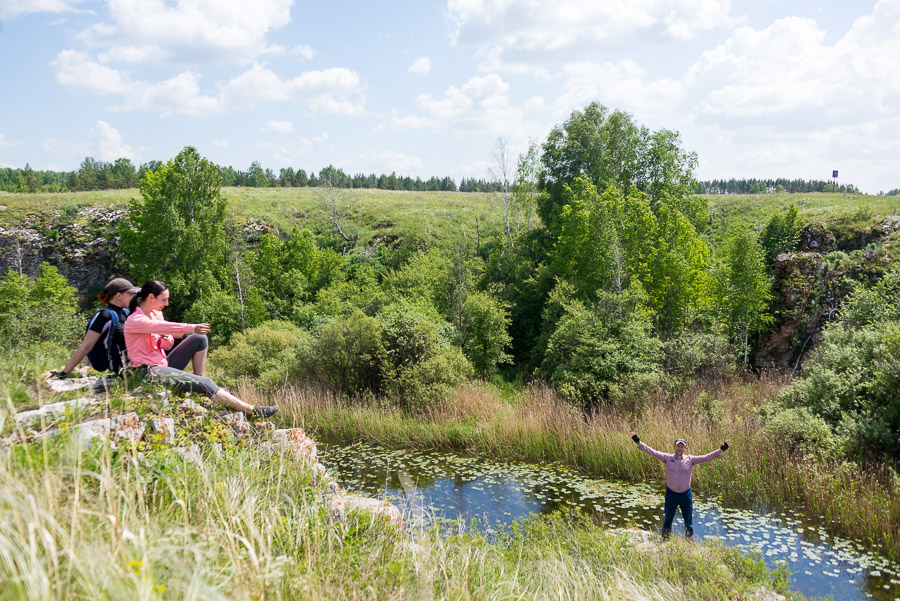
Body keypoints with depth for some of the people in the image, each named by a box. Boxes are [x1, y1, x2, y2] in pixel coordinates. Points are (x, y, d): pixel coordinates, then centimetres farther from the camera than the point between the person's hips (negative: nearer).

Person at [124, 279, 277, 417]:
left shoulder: (156, 314, 12)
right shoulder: (135, 320, -15)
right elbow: (164, 326, -34)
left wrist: (166, 340, -12)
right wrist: (191, 328, -43)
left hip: (163, 364, 9)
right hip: (148, 371, -9)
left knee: (199, 339, -1)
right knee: (205, 384, -21)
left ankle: (199, 384, -4)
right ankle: (251, 411, -23)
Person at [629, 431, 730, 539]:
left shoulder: (690, 459, -3)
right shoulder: (667, 458, -6)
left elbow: (706, 457, -8)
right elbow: (652, 452, -11)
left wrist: (721, 450, -18)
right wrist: (639, 443, -20)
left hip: (686, 494, 1)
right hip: (671, 493, -1)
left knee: (688, 521, 13)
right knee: (667, 520, 10)